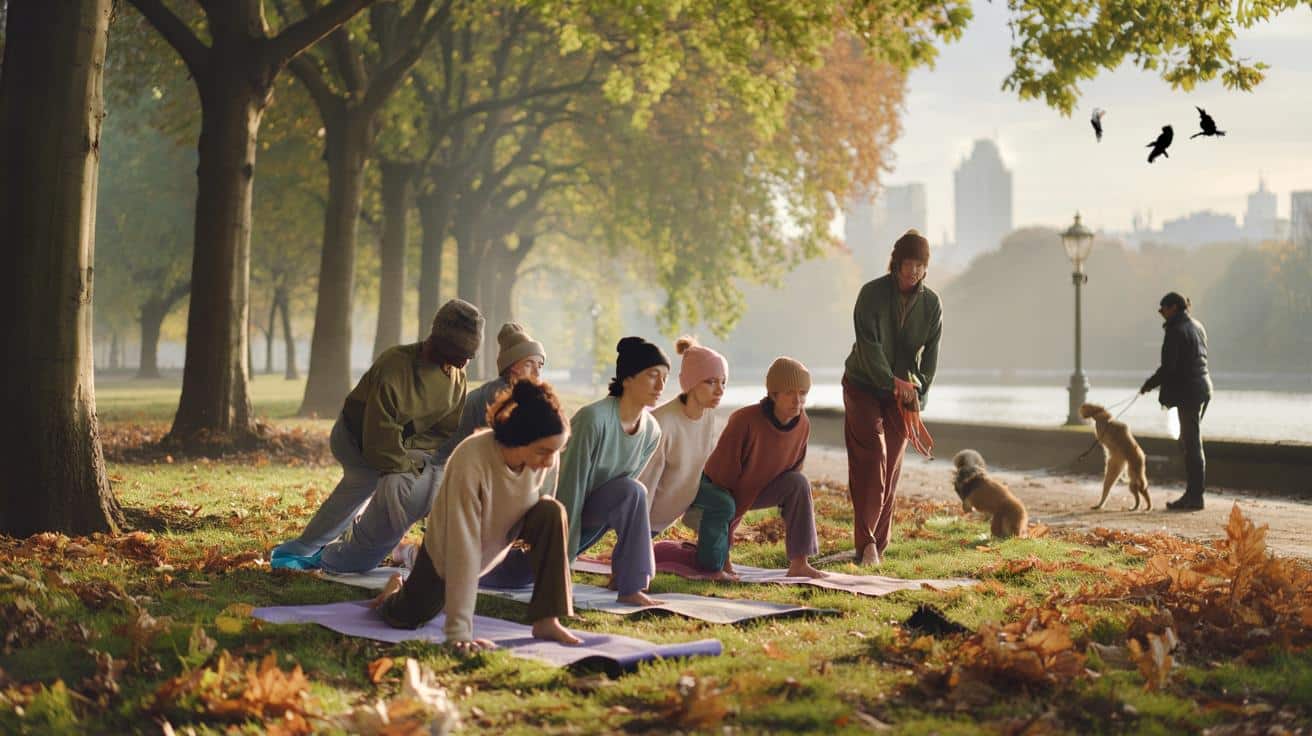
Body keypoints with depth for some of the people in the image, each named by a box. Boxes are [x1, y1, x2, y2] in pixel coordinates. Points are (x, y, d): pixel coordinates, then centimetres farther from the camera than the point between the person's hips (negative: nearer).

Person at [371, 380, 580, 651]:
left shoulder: (544, 456, -26)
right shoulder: (470, 461, -41)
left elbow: (540, 516, -6)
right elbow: (463, 548, -39)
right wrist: (459, 633, -38)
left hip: (504, 531, 3)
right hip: (446, 550, -3)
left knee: (552, 512, -26)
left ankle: (546, 621, -18)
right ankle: (396, 590, 41)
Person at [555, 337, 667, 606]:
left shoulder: (652, 431, -7)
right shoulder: (594, 418, -28)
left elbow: (628, 482, 2)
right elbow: (571, 487, -25)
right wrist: (566, 556, -21)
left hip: (594, 506, 7)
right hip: (558, 506, -7)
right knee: (632, 492, -26)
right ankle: (630, 589, -16)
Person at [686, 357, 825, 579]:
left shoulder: (803, 424, -14)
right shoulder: (745, 420, -34)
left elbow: (793, 469, 3)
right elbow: (723, 472, -27)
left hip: (755, 489, 5)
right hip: (720, 492, -5)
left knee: (799, 484, -21)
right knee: (712, 565, -25)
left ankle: (799, 564, -17)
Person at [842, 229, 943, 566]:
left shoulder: (931, 303, -2)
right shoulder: (872, 293, -12)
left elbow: (930, 354, -3)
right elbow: (868, 345, -18)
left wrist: (917, 395, -13)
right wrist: (893, 382, -27)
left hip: (903, 391, 3)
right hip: (864, 386, -3)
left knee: (891, 467, 2)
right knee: (871, 459, -15)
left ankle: (877, 544, 10)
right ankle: (866, 542, -16)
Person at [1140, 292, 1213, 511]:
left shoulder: (1176, 330, -15)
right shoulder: (1197, 326, 14)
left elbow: (1168, 366, -17)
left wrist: (1150, 384, -4)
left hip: (1188, 392, -9)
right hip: (1202, 388, 9)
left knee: (1192, 444, -5)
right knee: (1190, 442, 15)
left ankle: (1195, 497, -1)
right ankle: (1192, 494, 19)